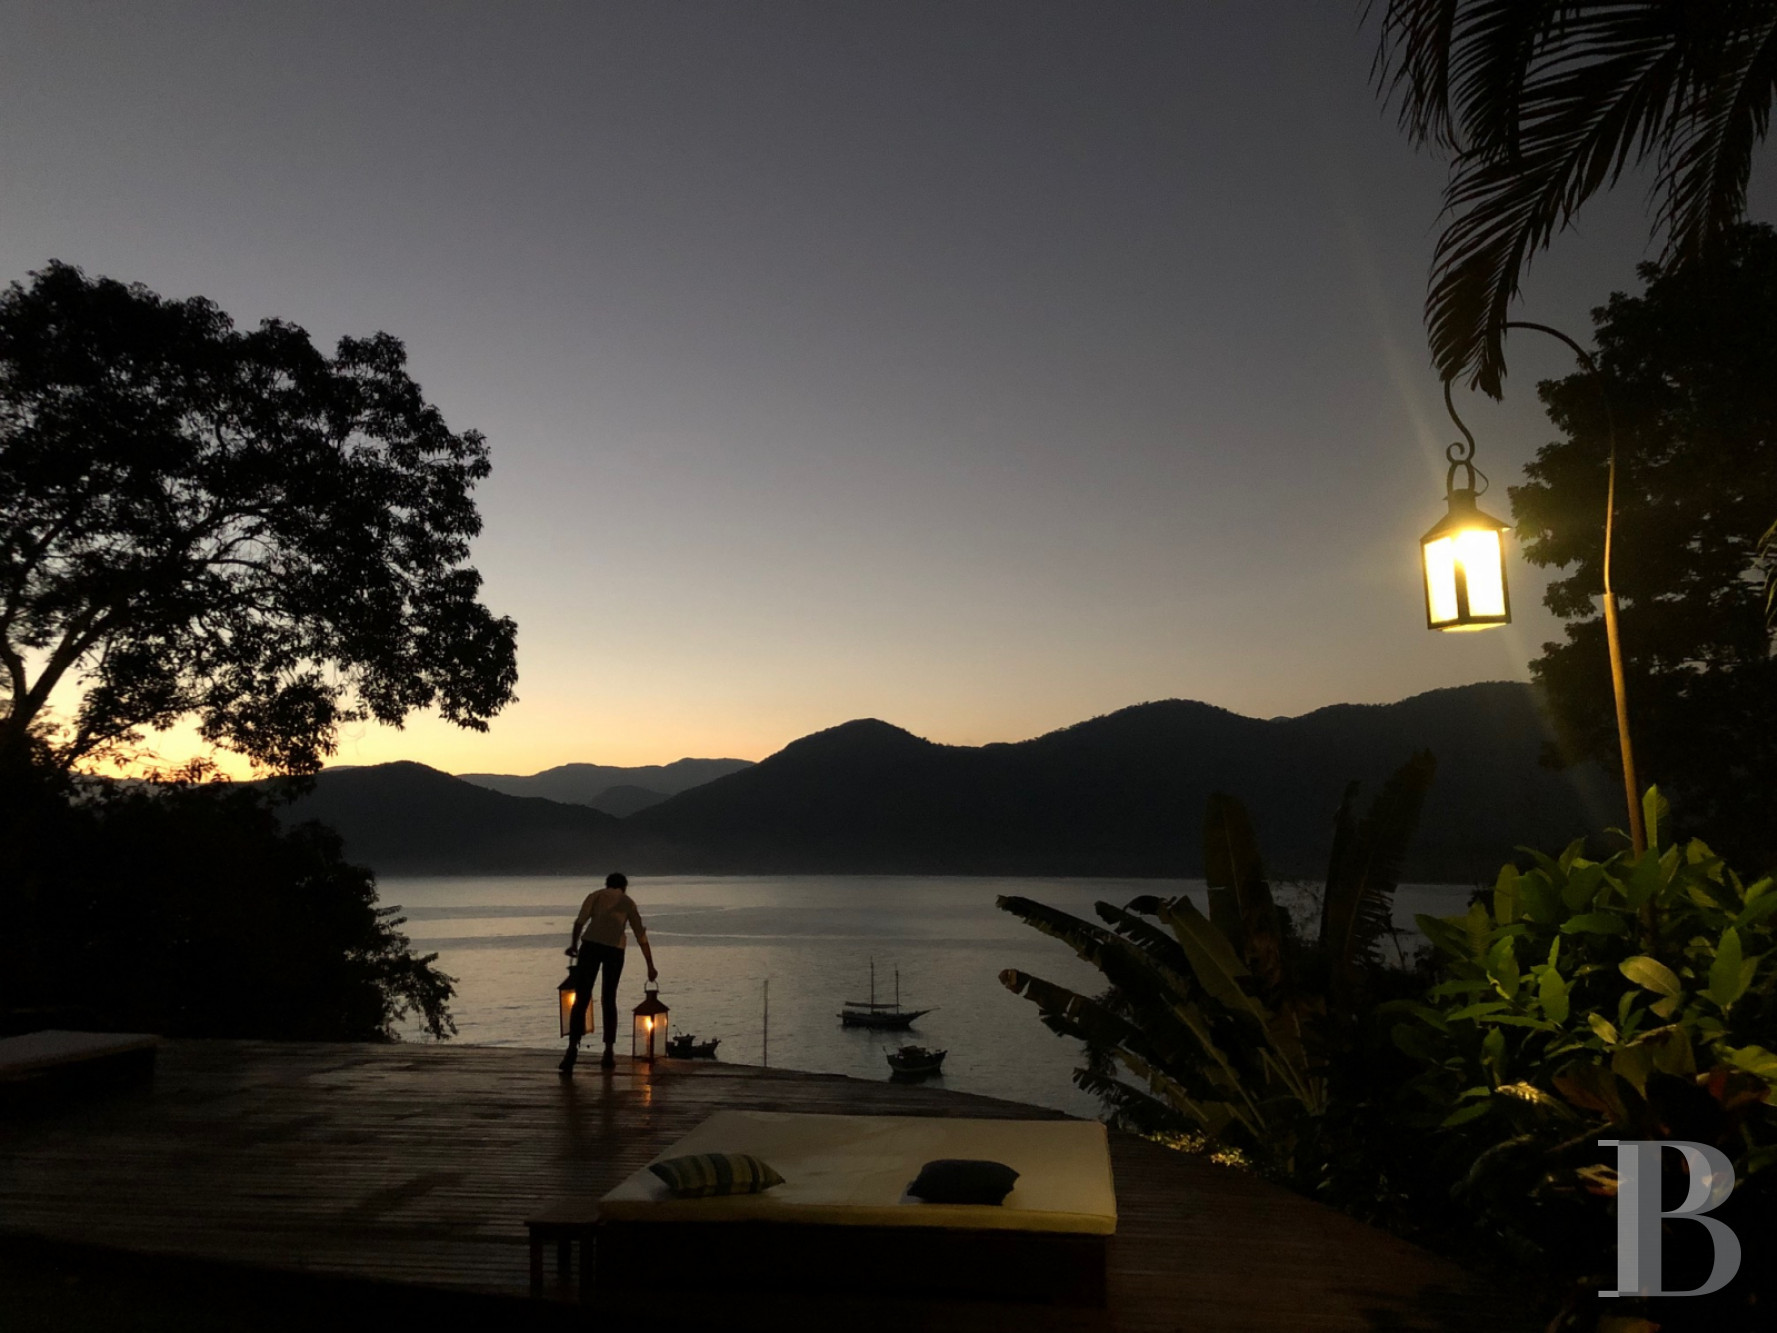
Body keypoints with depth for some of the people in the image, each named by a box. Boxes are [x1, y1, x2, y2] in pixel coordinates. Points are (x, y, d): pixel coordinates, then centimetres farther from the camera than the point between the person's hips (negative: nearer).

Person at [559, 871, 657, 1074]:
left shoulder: (596, 894, 21)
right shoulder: (628, 902, 25)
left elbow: (581, 919, 1)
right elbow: (641, 937, 25)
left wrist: (574, 943, 0)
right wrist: (650, 966, 29)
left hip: (591, 944, -1)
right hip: (615, 948, 1)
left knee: (581, 999, 0)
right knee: (609, 999, 15)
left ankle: (573, 1046, -17)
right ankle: (609, 1053, 15)